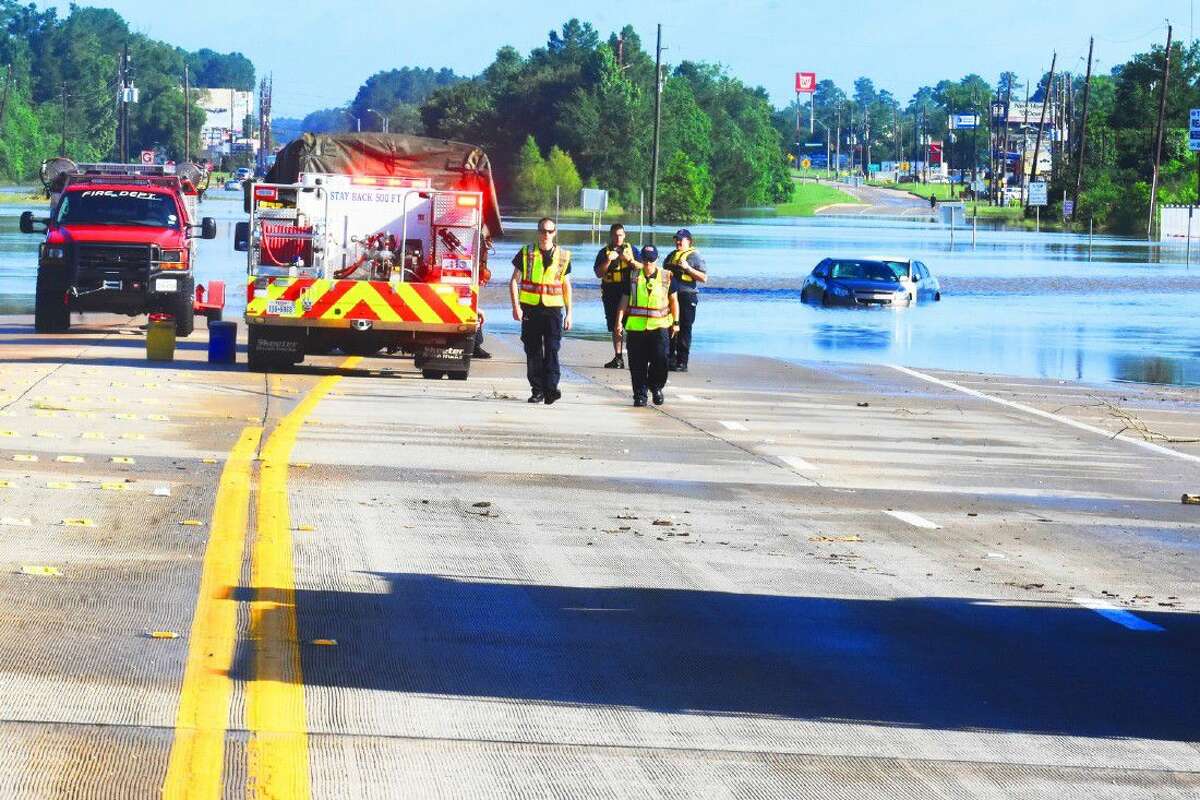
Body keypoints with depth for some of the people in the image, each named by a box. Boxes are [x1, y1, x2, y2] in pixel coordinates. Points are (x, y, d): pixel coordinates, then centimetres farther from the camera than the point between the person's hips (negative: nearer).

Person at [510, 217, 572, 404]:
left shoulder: (563, 256, 9)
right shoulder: (526, 254, 5)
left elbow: (566, 286, 15)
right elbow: (514, 281, 5)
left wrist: (569, 313, 10)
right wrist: (516, 306, -6)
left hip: (553, 310, 0)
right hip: (530, 309, 0)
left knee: (552, 350, -12)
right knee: (533, 351, 3)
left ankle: (550, 389, -20)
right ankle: (537, 390, 10)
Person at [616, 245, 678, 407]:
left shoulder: (666, 277, 5)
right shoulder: (633, 276, 6)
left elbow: (674, 300, 14)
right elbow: (624, 300, 8)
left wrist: (676, 322, 11)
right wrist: (619, 320, -1)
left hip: (659, 326, -1)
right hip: (636, 326, 1)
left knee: (660, 358, -13)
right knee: (637, 364, 1)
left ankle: (656, 387, 11)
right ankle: (640, 395, 11)